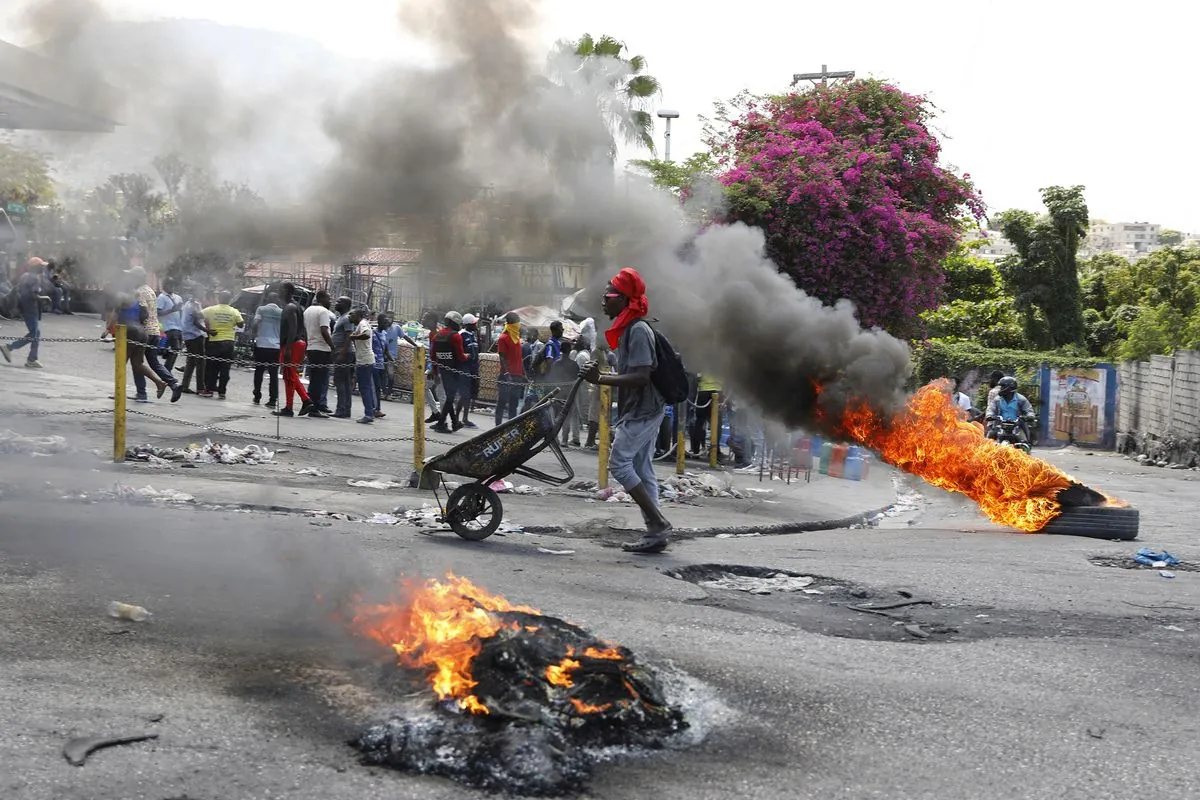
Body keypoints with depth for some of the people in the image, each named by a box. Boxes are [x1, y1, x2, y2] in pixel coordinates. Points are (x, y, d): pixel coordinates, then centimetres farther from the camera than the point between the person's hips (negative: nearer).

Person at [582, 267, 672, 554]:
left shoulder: (638, 330, -17)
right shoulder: (628, 329, 15)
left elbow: (641, 376, -25)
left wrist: (600, 379, -25)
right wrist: (600, 376, 13)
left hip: (642, 409, -10)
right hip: (640, 409, 10)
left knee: (620, 462, -10)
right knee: (641, 469, 9)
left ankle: (658, 522, -8)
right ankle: (655, 533, 9)